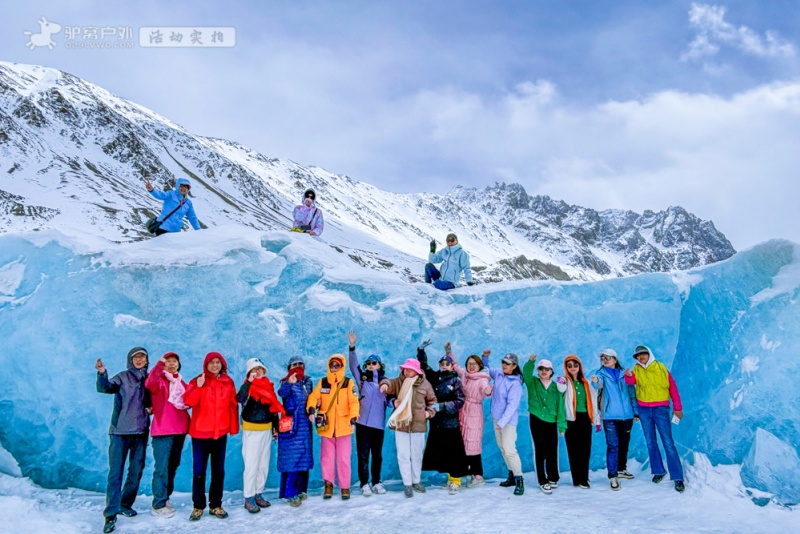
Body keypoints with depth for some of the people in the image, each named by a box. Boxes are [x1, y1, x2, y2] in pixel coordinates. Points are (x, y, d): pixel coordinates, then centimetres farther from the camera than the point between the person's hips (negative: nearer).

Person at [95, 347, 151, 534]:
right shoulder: (122, 377, -2)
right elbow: (104, 387, -20)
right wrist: (102, 373, -39)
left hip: (141, 432, 4)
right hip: (120, 431, -4)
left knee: (136, 471, 10)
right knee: (115, 473, -5)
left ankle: (125, 504, 27)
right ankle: (110, 514, -3)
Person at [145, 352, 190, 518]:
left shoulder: (181, 382, 15)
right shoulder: (159, 381, -4)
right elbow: (149, 384, -28)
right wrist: (159, 365, -28)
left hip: (180, 429, 7)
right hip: (163, 429, -7)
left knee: (173, 465, 14)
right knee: (162, 467, -7)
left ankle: (165, 498, 27)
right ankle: (159, 504, 0)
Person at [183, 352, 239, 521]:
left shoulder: (228, 382, 6)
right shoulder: (197, 381, -1)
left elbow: (233, 405, 8)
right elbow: (188, 402, -14)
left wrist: (234, 427, 5)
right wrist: (198, 387, -27)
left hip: (221, 432, 2)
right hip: (200, 432, -2)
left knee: (218, 470, 8)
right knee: (199, 470, 1)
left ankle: (216, 505, 18)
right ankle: (198, 506, 13)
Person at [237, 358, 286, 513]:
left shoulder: (268, 386, 8)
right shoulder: (247, 387, -9)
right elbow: (240, 399, -31)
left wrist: (276, 425, 14)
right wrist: (249, 382, -32)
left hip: (266, 429, 6)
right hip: (251, 430, -6)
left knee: (264, 464, 11)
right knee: (252, 465, -5)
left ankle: (258, 493, 22)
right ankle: (249, 498, 4)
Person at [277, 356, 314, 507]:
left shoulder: (308, 382, 11)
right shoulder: (286, 382, -3)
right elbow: (282, 393, -25)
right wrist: (289, 383, -43)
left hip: (304, 425, 5)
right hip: (290, 424, -5)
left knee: (304, 457, 9)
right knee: (292, 458, -8)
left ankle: (301, 489, 20)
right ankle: (290, 493, -2)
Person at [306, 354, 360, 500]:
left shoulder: (348, 383, -2)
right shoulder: (322, 382, 6)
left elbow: (354, 401, -9)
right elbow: (314, 396, -1)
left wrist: (353, 415, -25)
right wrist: (311, 408, -20)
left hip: (344, 427, -2)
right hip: (327, 427, 2)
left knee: (344, 459, 4)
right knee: (327, 458, 9)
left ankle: (345, 487, 16)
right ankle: (328, 485, 24)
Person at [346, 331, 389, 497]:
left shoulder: (384, 380, 9)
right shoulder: (362, 377, 6)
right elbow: (353, 365, -6)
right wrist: (352, 347, -19)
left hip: (378, 422, 1)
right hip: (363, 421, -1)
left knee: (377, 454, 10)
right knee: (363, 454, 1)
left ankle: (376, 482, 21)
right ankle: (364, 484, 8)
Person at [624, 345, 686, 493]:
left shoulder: (660, 367, -1)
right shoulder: (637, 369, 4)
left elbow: (672, 387, 1)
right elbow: (631, 382, -14)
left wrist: (677, 407, -1)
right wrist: (628, 376, -37)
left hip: (661, 408, -3)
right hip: (644, 409, 3)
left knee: (668, 443, -6)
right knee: (650, 442, 11)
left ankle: (678, 477, -4)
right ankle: (658, 471, 24)